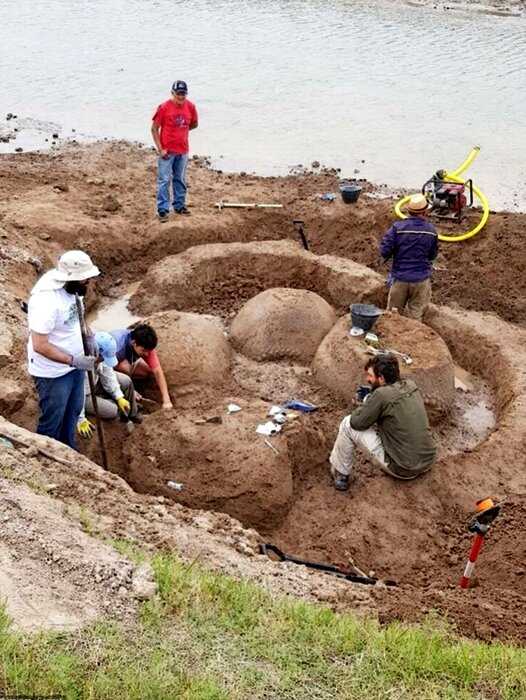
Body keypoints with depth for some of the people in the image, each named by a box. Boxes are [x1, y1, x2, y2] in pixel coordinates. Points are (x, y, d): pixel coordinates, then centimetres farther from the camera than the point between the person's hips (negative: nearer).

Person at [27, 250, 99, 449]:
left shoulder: (70, 289, -6)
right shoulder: (46, 301, -33)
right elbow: (40, 345, -30)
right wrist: (74, 361, -28)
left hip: (74, 365, 9)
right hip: (53, 373, -9)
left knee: (73, 411, 26)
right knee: (52, 421, 10)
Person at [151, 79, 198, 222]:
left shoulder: (190, 107, 0)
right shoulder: (164, 107, -12)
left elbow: (194, 124, 18)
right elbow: (154, 128, -8)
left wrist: (180, 130, 8)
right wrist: (160, 149, -12)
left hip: (183, 150, 4)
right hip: (167, 151, -4)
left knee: (180, 180, 15)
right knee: (164, 181, -3)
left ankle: (180, 206, 27)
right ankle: (163, 210, 2)